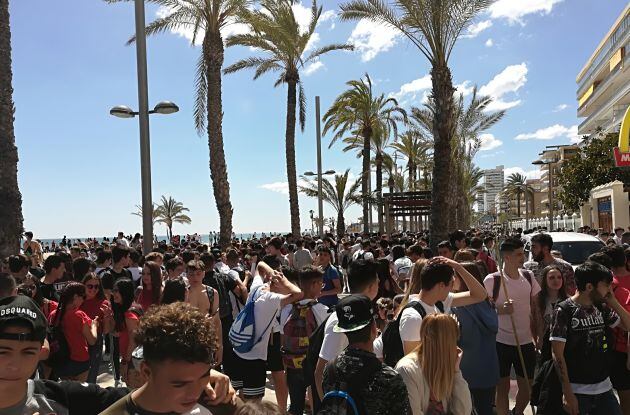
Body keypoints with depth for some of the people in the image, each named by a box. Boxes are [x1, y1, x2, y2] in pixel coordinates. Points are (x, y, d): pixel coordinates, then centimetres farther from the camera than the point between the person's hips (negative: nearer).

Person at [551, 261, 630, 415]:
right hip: (577, 391, -5)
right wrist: (568, 393, -16)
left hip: (604, 387, 6)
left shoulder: (601, 308, 4)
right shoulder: (564, 311, -13)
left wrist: (613, 302, 1)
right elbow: (557, 354, -14)